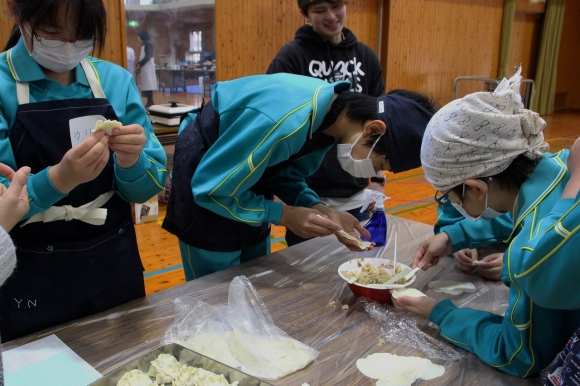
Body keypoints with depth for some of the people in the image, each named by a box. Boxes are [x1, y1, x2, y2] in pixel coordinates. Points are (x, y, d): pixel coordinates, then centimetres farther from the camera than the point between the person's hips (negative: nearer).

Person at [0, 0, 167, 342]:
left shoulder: (117, 81, -3)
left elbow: (149, 187, 0)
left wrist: (131, 163, -21)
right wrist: (58, 179, -31)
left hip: (116, 268, 3)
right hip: (32, 280, -2)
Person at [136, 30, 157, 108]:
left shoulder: (148, 44, -9)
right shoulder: (144, 45, 18)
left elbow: (148, 56, -17)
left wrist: (140, 64, -11)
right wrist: (139, 64, 3)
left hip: (148, 67, -9)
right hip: (145, 67, 9)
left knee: (148, 84, -10)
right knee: (147, 84, 6)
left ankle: (150, 102, -9)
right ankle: (150, 102, 6)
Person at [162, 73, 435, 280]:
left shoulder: (334, 111, -10)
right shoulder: (286, 124, -37)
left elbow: (287, 175, 1)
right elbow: (212, 189, -27)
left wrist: (320, 211, -13)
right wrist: (283, 215, -24)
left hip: (241, 171, 8)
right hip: (205, 179, -8)